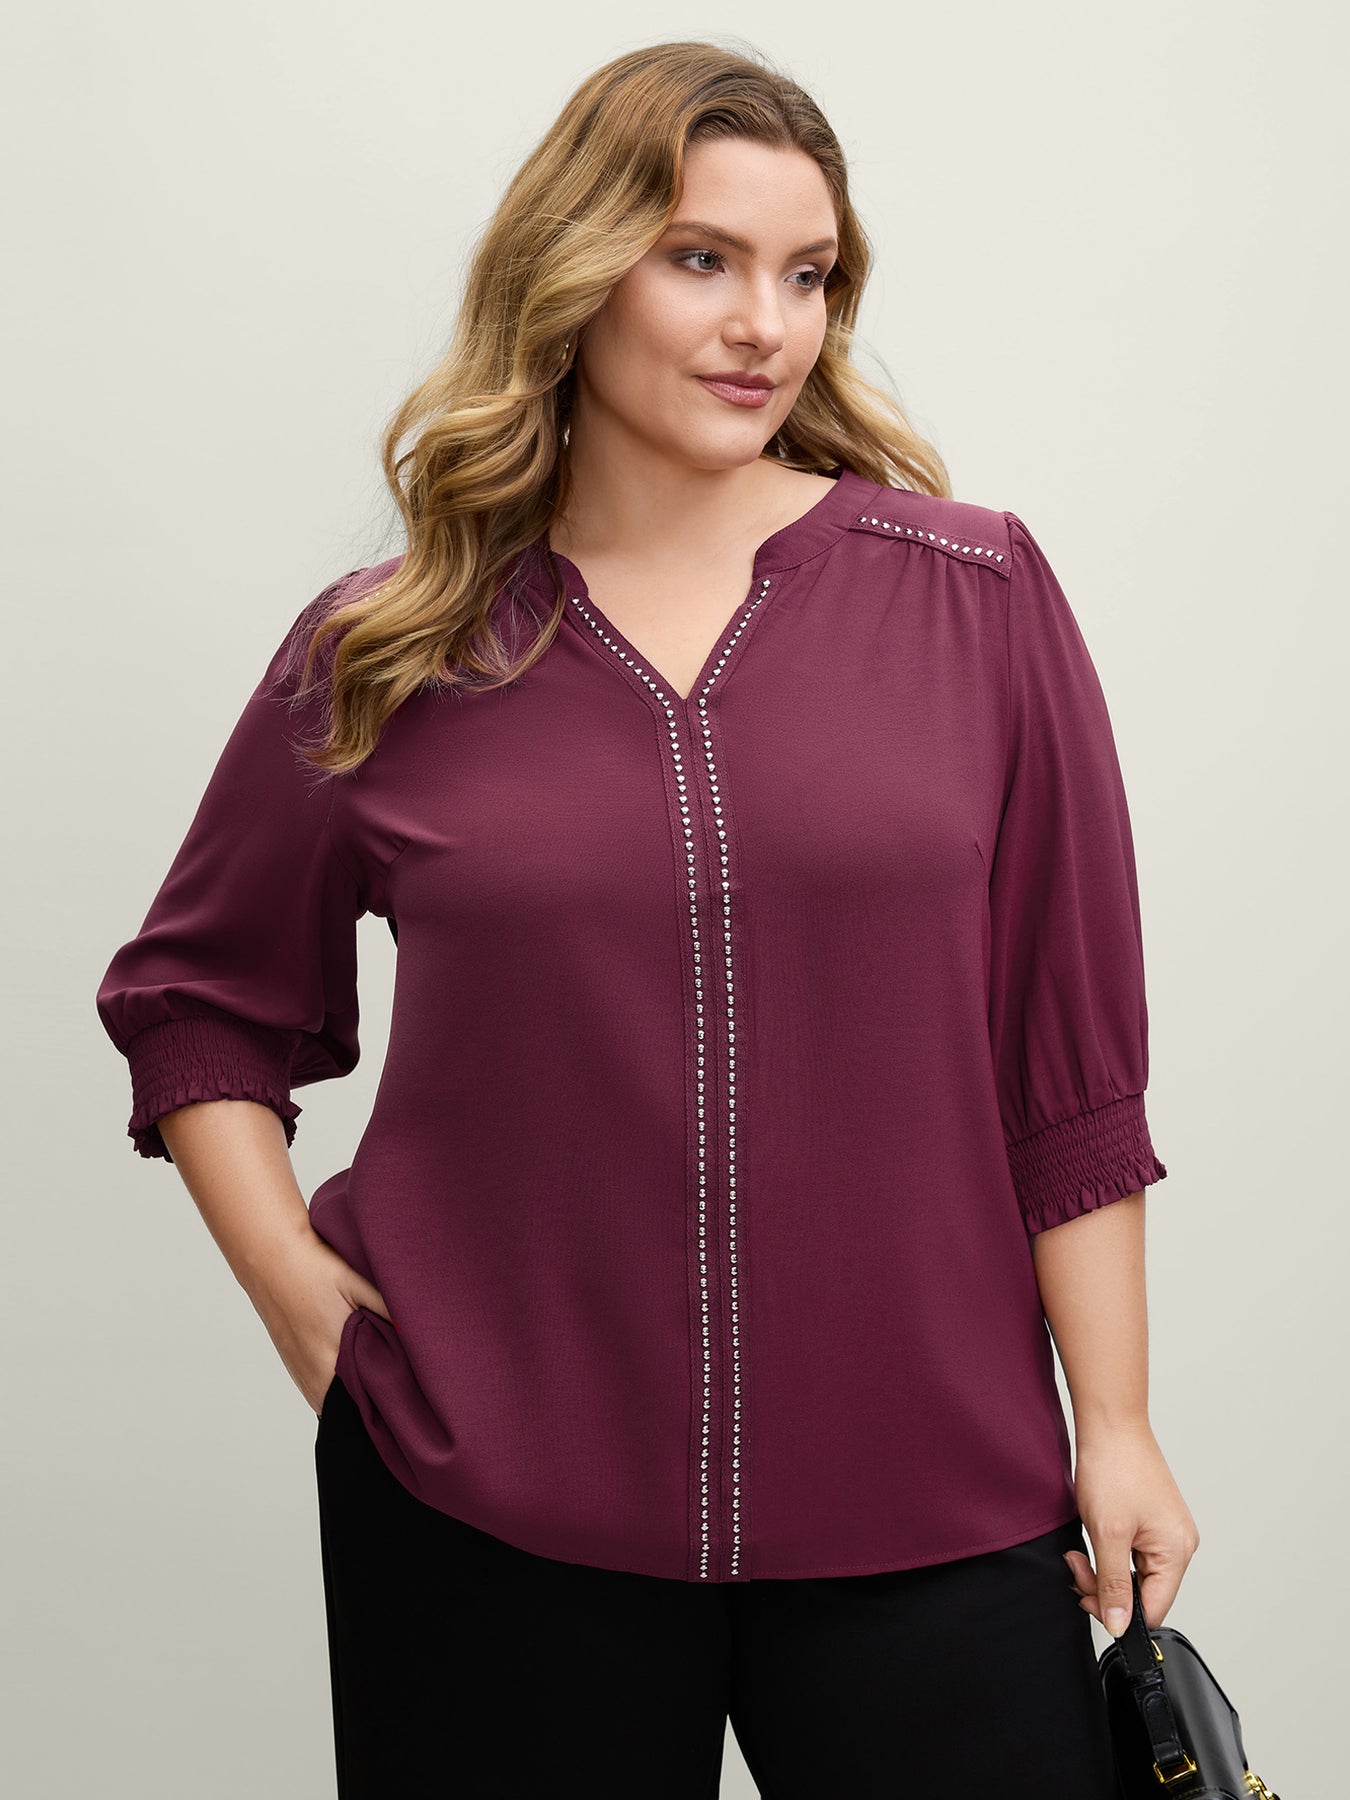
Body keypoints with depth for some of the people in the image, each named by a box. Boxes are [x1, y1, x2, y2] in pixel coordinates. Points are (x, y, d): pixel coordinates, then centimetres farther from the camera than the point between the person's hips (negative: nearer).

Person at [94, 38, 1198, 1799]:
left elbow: (1073, 1057, 1)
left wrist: (1115, 1426, 2)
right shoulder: (383, 657, 1)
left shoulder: (973, 594, -1)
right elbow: (192, 1001, 14)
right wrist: (291, 1281, 2)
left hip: (928, 1502, 0)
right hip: (485, 1508, 1)